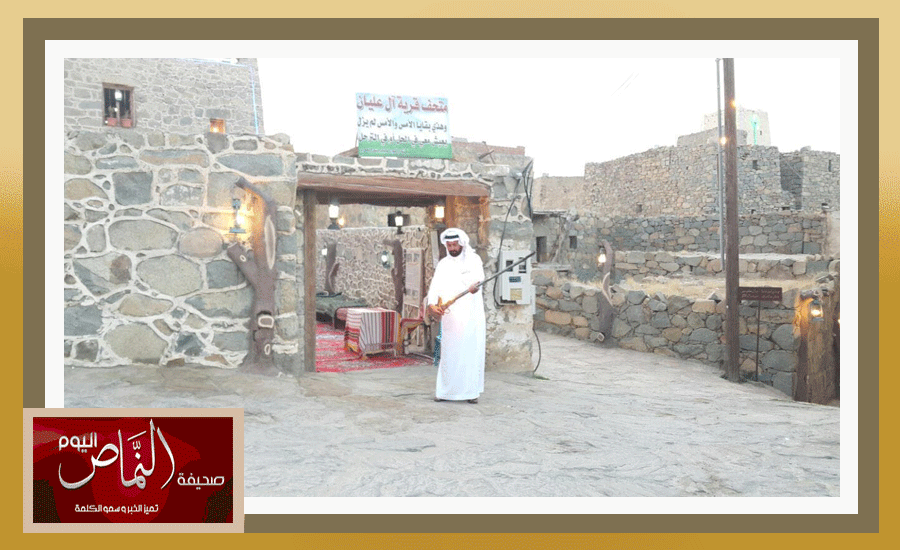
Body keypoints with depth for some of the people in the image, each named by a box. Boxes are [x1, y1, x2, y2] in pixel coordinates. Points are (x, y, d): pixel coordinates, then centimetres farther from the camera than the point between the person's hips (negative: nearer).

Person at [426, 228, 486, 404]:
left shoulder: (473, 259, 4)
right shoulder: (443, 264, 12)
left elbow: (478, 276, -17)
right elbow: (435, 285, -2)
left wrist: (475, 284, -42)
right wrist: (431, 304, -21)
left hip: (471, 315, -2)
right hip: (449, 316, 2)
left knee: (471, 352, -3)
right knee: (448, 353, 2)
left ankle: (471, 391, 4)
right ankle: (445, 391, 9)